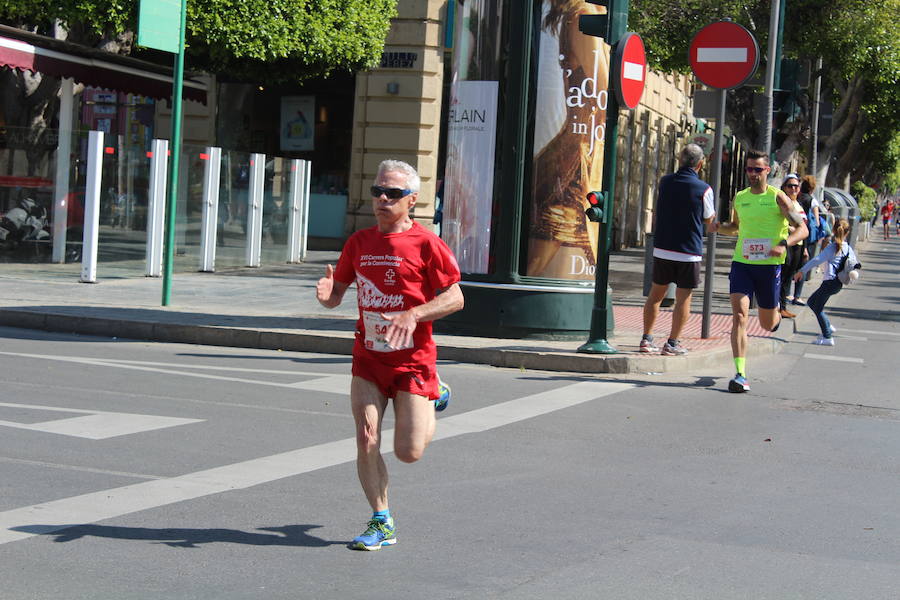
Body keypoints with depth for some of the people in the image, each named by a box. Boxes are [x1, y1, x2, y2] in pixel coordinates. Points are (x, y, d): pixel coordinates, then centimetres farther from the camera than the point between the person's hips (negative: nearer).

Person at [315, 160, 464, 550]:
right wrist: (326, 294, -13)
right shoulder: (359, 242, 6)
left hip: (412, 360, -4)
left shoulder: (426, 244, -9)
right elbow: (336, 294, 12)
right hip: (368, 358, 4)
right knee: (366, 440, -7)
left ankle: (431, 401, 31)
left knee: (408, 452, -2)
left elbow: (455, 298, -10)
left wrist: (413, 315, -24)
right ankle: (381, 523, 9)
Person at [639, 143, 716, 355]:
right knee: (683, 298, 4)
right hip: (689, 252, -4)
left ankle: (647, 338, 14)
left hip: (662, 249, 4)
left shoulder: (665, 182, 1)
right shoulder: (703, 189, -9)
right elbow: (709, 220, 4)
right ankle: (672, 343, 4)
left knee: (656, 294, 13)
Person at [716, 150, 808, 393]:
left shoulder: (777, 198, -5)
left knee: (768, 324, 11)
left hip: (769, 265, -2)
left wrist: (784, 244, -28)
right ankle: (740, 375, -17)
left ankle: (777, 315, 51)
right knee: (739, 316, -16)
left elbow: (802, 228, -9)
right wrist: (719, 227, 4)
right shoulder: (739, 198, 9)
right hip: (741, 263, 2)